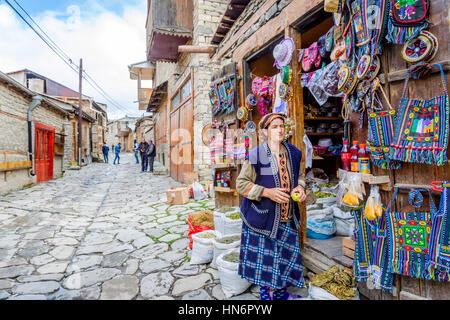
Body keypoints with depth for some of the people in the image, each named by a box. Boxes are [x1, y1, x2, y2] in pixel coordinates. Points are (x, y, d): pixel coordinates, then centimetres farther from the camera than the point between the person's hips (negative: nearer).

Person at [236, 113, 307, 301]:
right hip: (263, 218, -5)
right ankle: (265, 294, 33)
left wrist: (300, 187, -3)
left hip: (287, 219, 5)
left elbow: (298, 175, 19)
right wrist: (267, 192, -21)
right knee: (264, 259, 7)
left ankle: (281, 293, 40)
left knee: (287, 257, 16)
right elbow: (241, 184, -11)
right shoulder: (255, 156, -14)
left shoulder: (292, 153, 4)